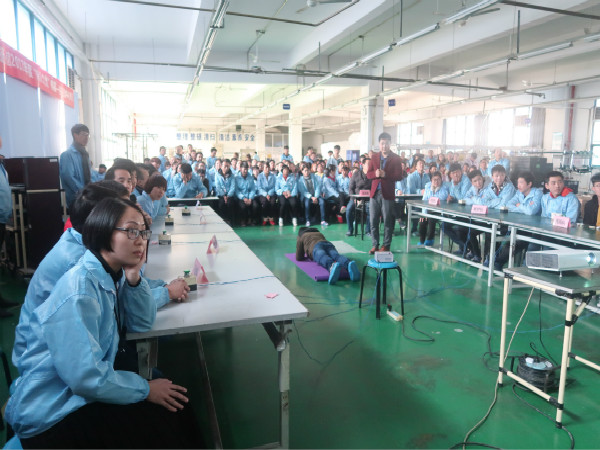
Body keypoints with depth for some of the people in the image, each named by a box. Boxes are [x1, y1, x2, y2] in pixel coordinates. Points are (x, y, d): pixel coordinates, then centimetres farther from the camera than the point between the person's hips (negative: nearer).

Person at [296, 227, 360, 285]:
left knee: (322, 258, -35)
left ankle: (332, 266, -70)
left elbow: (298, 258, 29)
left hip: (316, 247, -4)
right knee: (337, 256, -27)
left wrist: (307, 256, 49)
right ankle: (349, 263, -61)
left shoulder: (301, 237, 33)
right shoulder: (319, 233, 46)